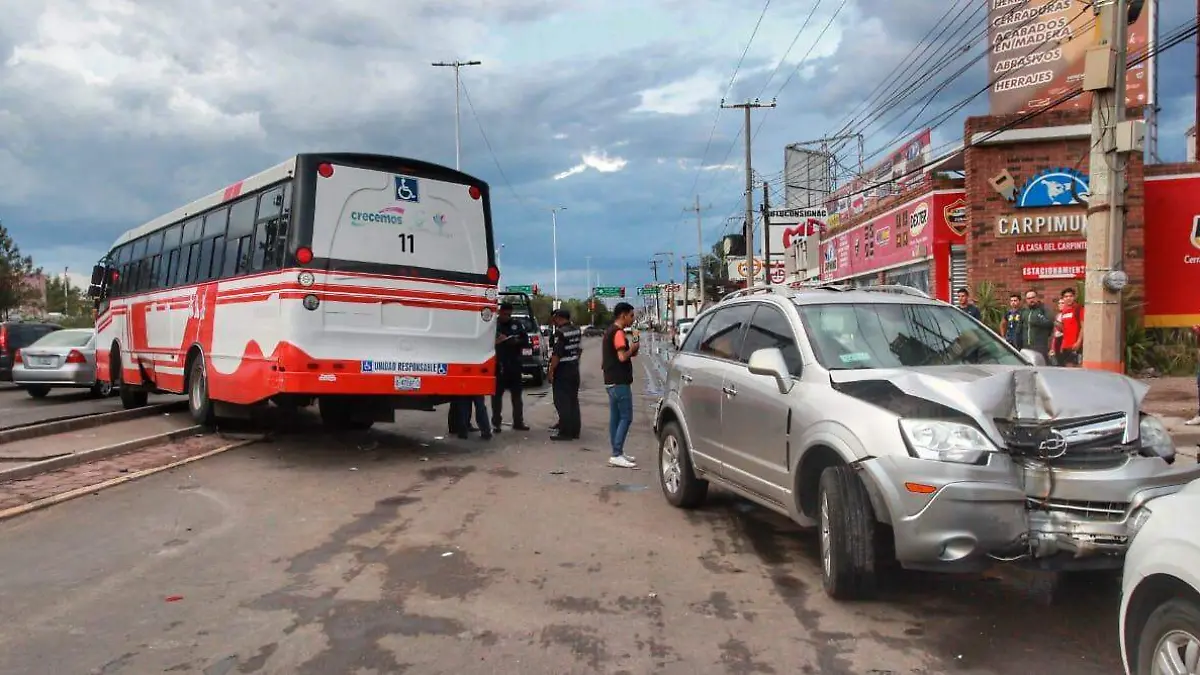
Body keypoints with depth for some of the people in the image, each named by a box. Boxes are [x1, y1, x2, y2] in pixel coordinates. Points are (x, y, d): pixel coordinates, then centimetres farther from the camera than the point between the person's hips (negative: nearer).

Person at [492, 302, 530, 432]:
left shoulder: (516, 325, 11)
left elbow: (526, 342, 10)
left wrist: (517, 341, -9)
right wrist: (495, 341, -22)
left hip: (514, 365, 4)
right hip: (497, 365, -4)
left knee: (516, 395, 8)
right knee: (497, 395, 0)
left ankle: (518, 422, 15)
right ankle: (496, 423, 4)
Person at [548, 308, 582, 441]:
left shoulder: (560, 332, -17)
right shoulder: (577, 330, 8)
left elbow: (557, 354, -20)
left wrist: (551, 371, -15)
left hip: (562, 370, -8)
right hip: (574, 369, 8)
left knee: (562, 401, -3)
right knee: (573, 400, 13)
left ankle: (565, 432, -3)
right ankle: (575, 430, 17)